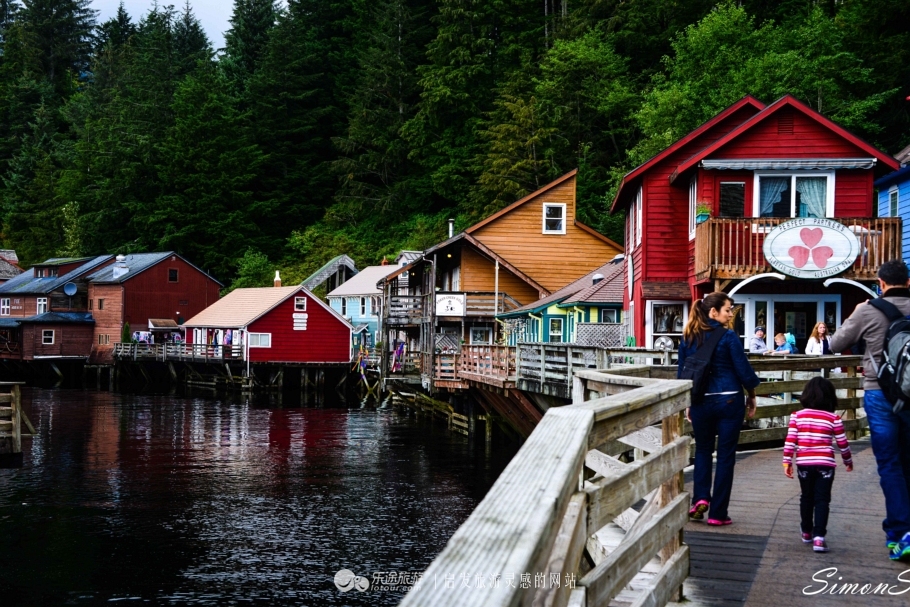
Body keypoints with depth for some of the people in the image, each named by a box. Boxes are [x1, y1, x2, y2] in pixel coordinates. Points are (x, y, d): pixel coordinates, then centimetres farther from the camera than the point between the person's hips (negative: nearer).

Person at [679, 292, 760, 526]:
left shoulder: (688, 338, 3)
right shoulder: (728, 336, -10)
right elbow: (743, 369, -7)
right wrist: (752, 395, 9)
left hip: (701, 401, 4)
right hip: (729, 401, -4)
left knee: (702, 450, 22)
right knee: (725, 455, 5)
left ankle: (700, 498, 4)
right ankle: (717, 513, 6)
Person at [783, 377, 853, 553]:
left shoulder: (797, 416, 0)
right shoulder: (833, 419, -1)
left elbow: (790, 440, -4)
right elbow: (842, 443, 5)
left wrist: (787, 462, 4)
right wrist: (848, 461, 21)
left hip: (803, 464, 2)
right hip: (825, 464, -2)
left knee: (806, 498, 18)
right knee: (822, 500, 1)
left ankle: (806, 532, 31)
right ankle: (819, 537, -9)